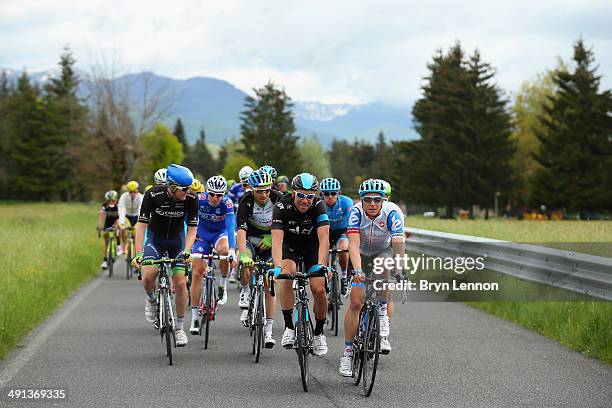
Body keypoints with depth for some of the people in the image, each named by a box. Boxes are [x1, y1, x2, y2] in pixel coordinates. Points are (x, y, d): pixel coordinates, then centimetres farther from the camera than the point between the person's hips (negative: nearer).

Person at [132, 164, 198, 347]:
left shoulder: (191, 198, -22)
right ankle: (151, 300, 11)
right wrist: (138, 253, -33)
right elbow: (141, 224, -24)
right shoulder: (153, 195, -27)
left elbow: (192, 228, -15)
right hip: (155, 238, -1)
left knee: (180, 282, -10)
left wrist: (187, 250, -32)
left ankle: (179, 327, 5)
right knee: (148, 276, -25)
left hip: (177, 239, 1)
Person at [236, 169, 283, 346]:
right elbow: (241, 230, -37)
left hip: (270, 242, 1)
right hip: (250, 240, -1)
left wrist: (271, 237, -21)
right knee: (245, 266, -33)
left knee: (269, 285, -6)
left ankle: (268, 330, -1)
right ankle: (245, 293, 0)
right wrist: (243, 254, -51)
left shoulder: (278, 199, -20)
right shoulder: (246, 202, -27)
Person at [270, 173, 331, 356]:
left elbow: (324, 239, -35)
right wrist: (277, 267, -52)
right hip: (289, 243, 0)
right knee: (288, 275, -29)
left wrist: (321, 265, -50)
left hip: (312, 245, 1)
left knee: (319, 289, -14)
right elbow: (277, 240, -37)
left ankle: (319, 333, 9)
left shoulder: (318, 206, -27)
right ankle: (289, 327, -17)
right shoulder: (282, 206, -28)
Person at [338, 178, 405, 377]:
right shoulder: (356, 212, -28)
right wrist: (357, 270, -52)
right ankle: (347, 352, -1)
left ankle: (383, 314, -18)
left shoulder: (392, 213, -28)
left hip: (383, 251, 0)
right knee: (355, 302, -11)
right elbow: (354, 244, -38)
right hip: (361, 255, 0)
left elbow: (398, 245, -36)